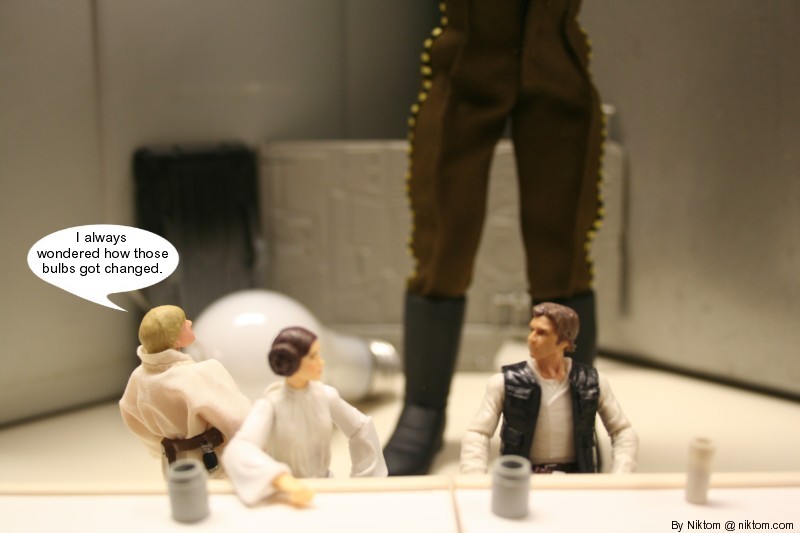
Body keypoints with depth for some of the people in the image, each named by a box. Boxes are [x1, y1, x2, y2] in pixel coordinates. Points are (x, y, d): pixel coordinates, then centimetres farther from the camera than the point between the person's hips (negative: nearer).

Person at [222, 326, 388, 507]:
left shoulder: (325, 395, -5)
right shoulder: (270, 405, -19)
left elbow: (362, 428, 10)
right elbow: (239, 451, -36)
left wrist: (366, 481, 8)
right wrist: (285, 481, -50)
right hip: (284, 496, -3)